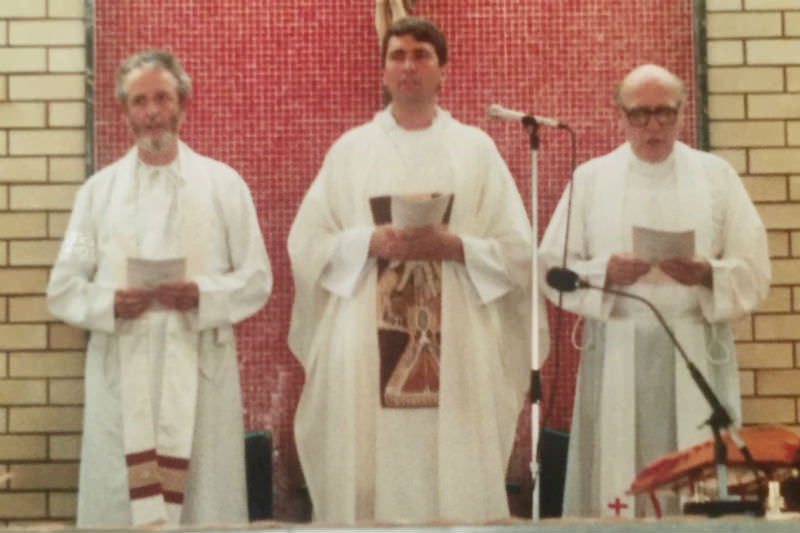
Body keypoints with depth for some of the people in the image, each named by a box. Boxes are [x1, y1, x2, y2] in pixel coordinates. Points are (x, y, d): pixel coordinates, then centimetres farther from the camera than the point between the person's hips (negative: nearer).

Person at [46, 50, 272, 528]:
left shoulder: (223, 183, 9)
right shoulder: (99, 190, 12)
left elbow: (257, 279, 6)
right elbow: (63, 289, 9)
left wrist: (202, 295, -13)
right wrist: (108, 303, -12)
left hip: (199, 371, -1)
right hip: (121, 370, 1)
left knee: (206, 504, -1)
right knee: (117, 504, 0)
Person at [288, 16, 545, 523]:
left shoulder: (476, 148, 8)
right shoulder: (350, 149, 10)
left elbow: (518, 251, 3)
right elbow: (306, 244, 5)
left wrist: (454, 246, -13)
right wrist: (371, 243, -11)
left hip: (458, 350, 0)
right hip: (365, 349, 1)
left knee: (459, 480, -3)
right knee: (367, 479, -2)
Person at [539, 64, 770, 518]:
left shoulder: (716, 175, 10)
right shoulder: (592, 179, 10)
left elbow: (755, 270, 5)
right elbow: (553, 267, 5)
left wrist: (708, 274, -14)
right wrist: (604, 274, -13)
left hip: (697, 355, 0)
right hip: (617, 357, 0)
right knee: (615, 477, -3)